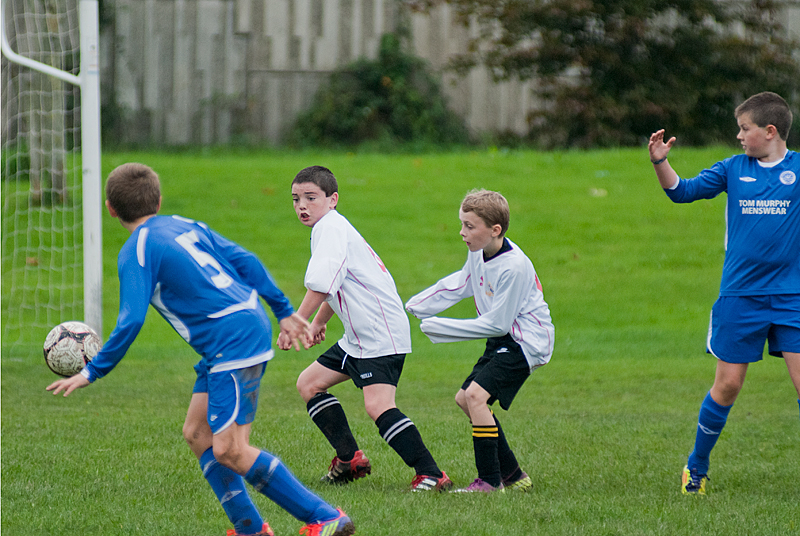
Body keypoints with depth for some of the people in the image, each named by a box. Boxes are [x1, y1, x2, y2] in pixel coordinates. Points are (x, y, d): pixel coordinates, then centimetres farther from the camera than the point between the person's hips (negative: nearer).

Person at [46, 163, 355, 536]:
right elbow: (244, 261, 15)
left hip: (233, 345, -9)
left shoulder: (136, 252, -7)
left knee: (230, 450, -12)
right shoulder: (185, 226, 16)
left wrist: (93, 372, -7)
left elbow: (130, 322, -16)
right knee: (197, 434, 14)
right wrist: (283, 311, 20)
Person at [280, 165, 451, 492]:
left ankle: (431, 475, -26)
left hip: (381, 335, -11)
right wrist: (318, 323, 42)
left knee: (377, 405, -24)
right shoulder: (331, 228, 20)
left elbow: (320, 285, -24)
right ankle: (349, 459, 17)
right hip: (358, 336, 11)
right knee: (308, 384, 15)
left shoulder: (330, 227, -12)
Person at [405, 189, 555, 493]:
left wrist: (439, 327, -19)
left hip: (526, 342, -10)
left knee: (476, 394, -23)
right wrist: (410, 308, 10)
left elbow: (496, 323, -24)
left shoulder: (514, 267, -27)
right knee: (464, 399, 15)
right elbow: (457, 285, 17)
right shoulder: (479, 253, 0)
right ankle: (513, 475, 22)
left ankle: (490, 481, -19)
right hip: (503, 341, 10)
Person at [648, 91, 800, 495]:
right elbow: (683, 191, 7)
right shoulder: (733, 170, 4)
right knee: (727, 384, 3)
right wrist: (660, 162, -9)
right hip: (740, 295, 1)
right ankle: (697, 465, 19)